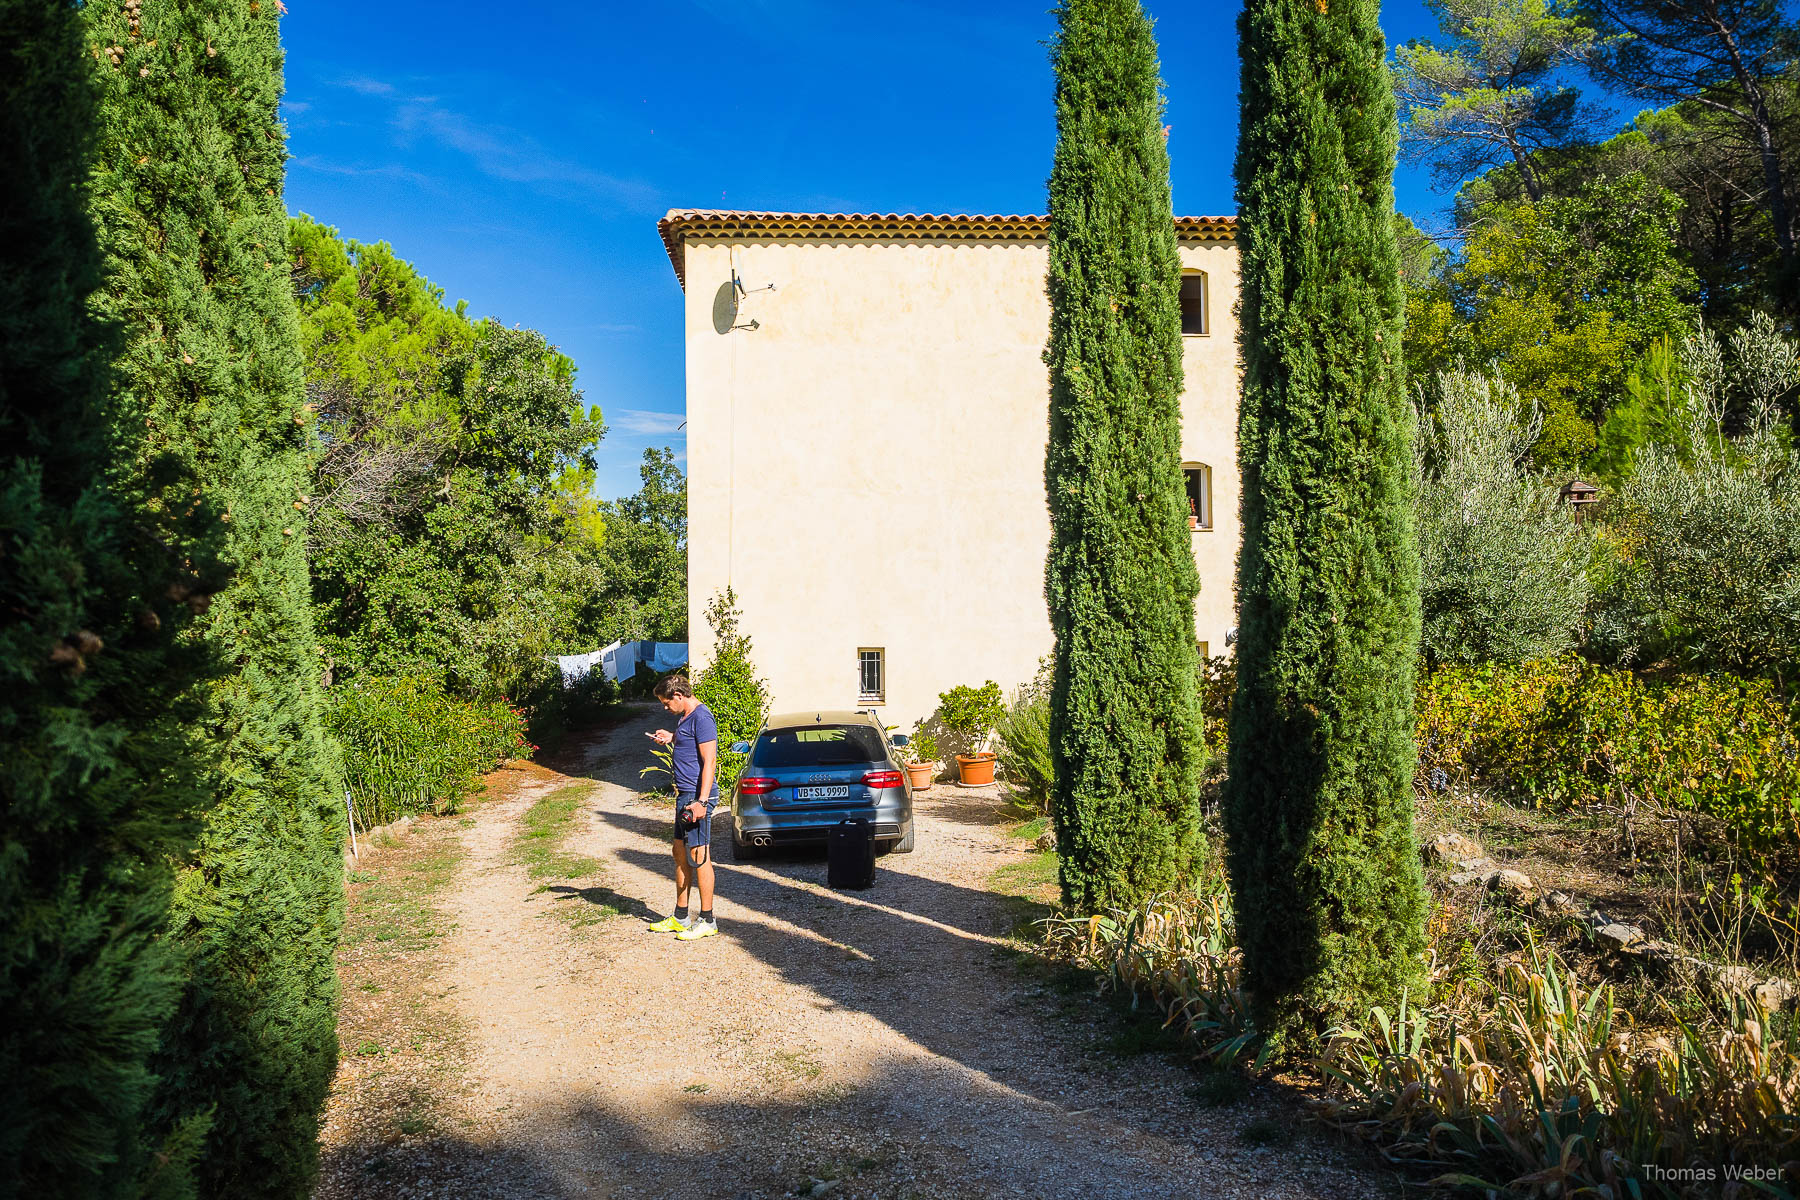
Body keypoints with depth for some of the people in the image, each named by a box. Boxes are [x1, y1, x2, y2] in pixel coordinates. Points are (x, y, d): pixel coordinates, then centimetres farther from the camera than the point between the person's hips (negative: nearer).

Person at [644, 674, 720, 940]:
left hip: (698, 794, -10)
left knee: (699, 856, -6)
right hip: (684, 794, 10)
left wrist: (701, 801, -25)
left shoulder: (701, 717, -15)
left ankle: (707, 921, 1)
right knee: (680, 853, 14)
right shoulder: (683, 718, 16)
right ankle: (680, 918, 23)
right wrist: (671, 739, 15)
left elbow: (709, 761, -20)